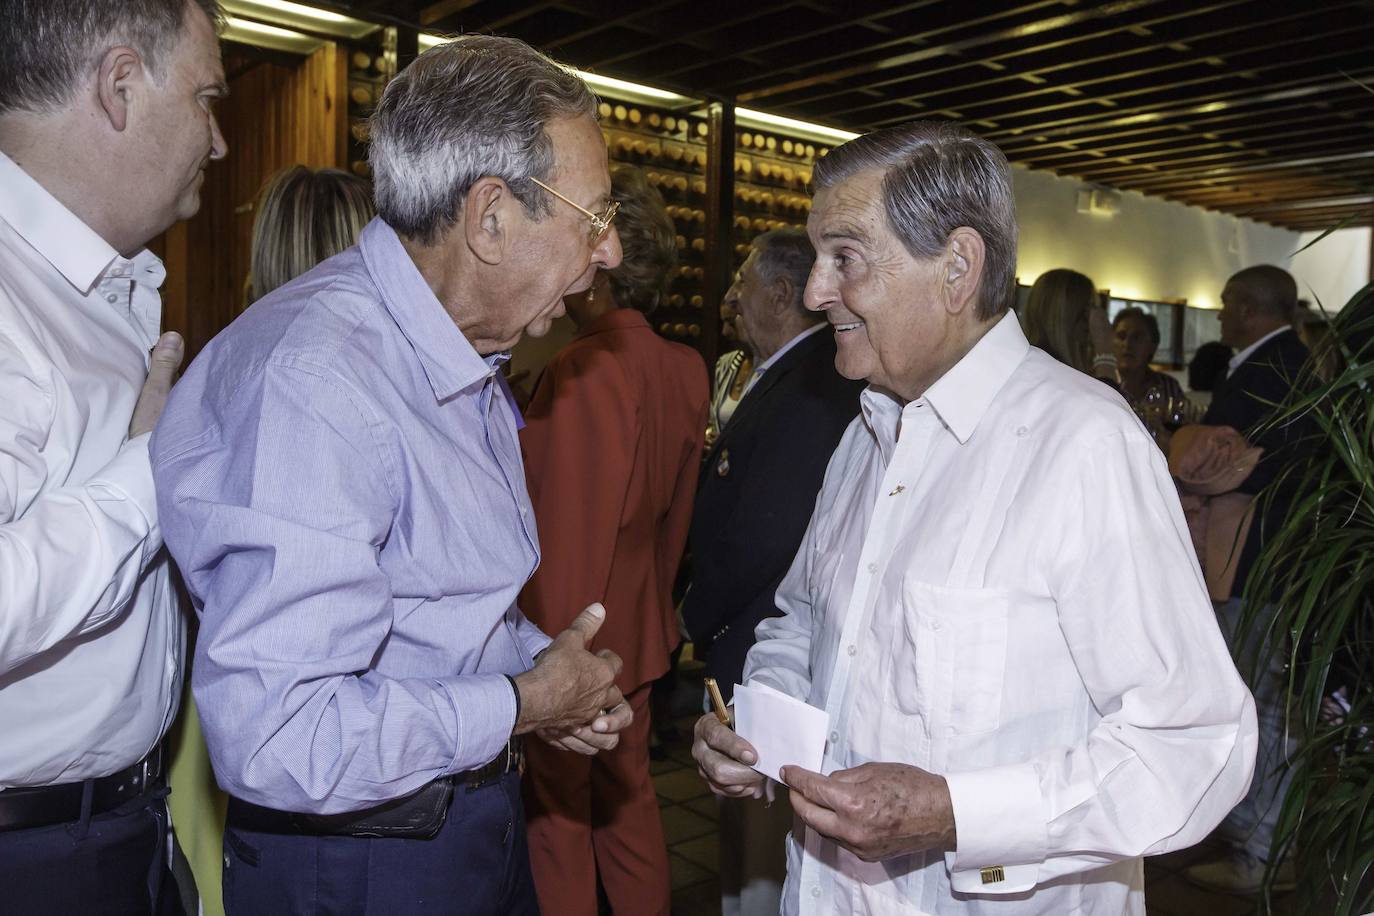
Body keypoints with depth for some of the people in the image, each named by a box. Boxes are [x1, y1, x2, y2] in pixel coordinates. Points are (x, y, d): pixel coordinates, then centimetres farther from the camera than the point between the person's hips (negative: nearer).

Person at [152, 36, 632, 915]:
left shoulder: (459, 360, 5)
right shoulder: (316, 378, -27)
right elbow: (273, 738, -31)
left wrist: (540, 663, -2)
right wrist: (523, 705, -19)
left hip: (475, 808, 9)